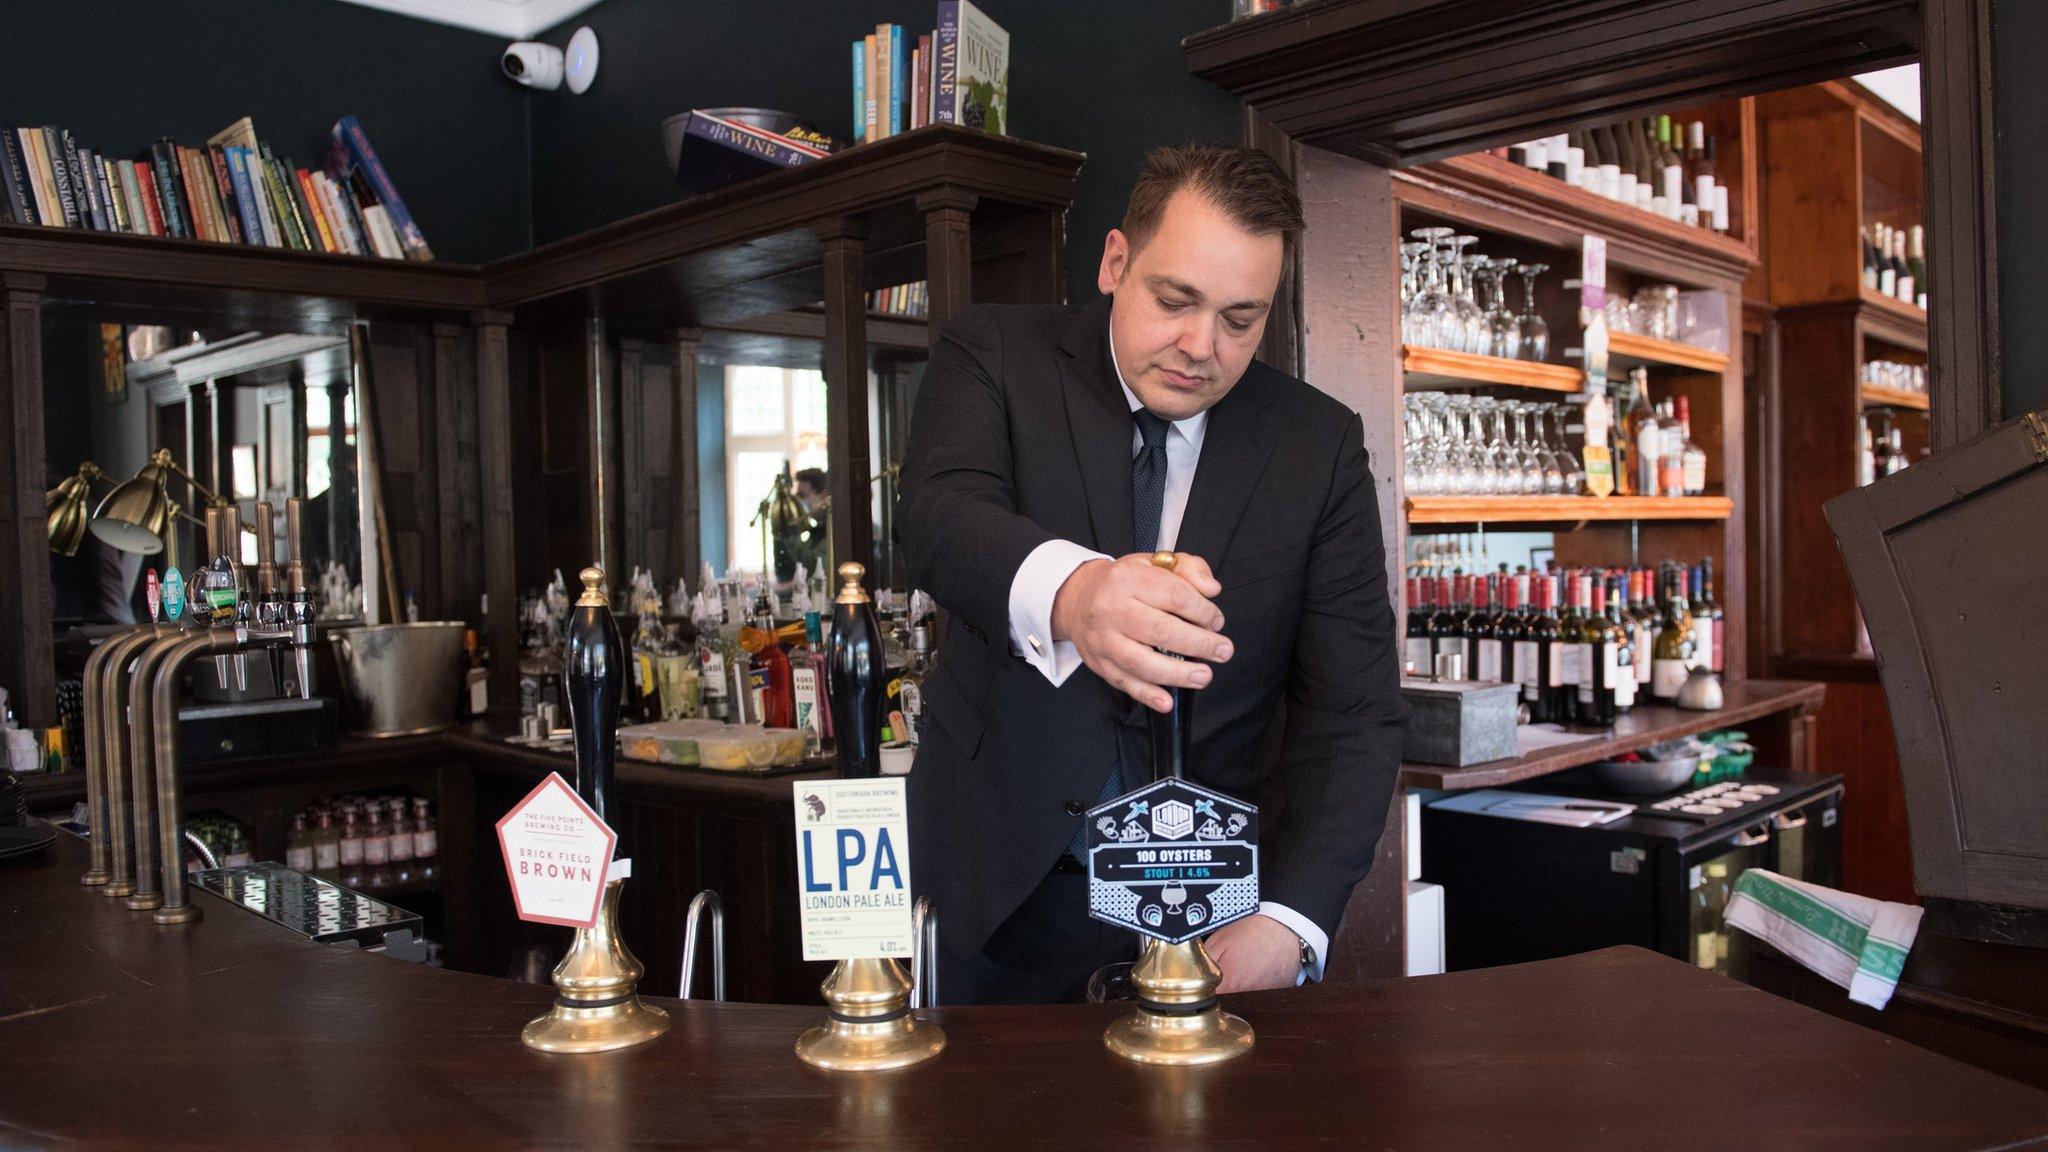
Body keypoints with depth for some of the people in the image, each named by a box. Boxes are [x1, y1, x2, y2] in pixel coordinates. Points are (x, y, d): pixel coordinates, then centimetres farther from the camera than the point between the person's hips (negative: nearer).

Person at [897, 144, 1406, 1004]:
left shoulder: (1319, 445, -3)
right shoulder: (995, 357, -5)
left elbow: (1352, 710, -6)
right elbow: (940, 513, -25)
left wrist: (1287, 923, -20)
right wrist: (1066, 591, -49)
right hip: (1004, 880, 0)